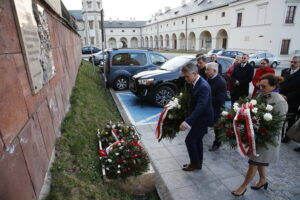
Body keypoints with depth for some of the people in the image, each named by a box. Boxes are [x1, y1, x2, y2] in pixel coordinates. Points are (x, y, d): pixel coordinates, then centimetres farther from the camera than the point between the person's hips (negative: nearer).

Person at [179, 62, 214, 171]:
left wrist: (187, 121, -45)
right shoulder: (196, 83, 2)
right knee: (197, 140, 18)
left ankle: (195, 163, 20)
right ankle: (198, 163, 35)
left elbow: (200, 106, -37)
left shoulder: (203, 86, -27)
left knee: (189, 140, -1)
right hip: (200, 117, 9)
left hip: (203, 118, -9)